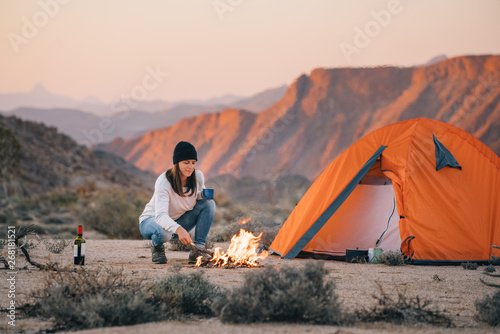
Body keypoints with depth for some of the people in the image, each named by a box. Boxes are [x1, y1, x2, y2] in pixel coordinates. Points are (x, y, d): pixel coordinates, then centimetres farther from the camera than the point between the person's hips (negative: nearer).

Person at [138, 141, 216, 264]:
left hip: (179, 222, 5)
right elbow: (160, 215, -42)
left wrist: (203, 196, -17)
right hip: (152, 220, -5)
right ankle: (157, 247, -3)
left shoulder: (198, 176, -14)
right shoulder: (164, 182, -30)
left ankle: (198, 250, -16)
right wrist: (178, 229, -61)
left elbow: (199, 195, 10)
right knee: (164, 233, -42)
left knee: (209, 204, -17)